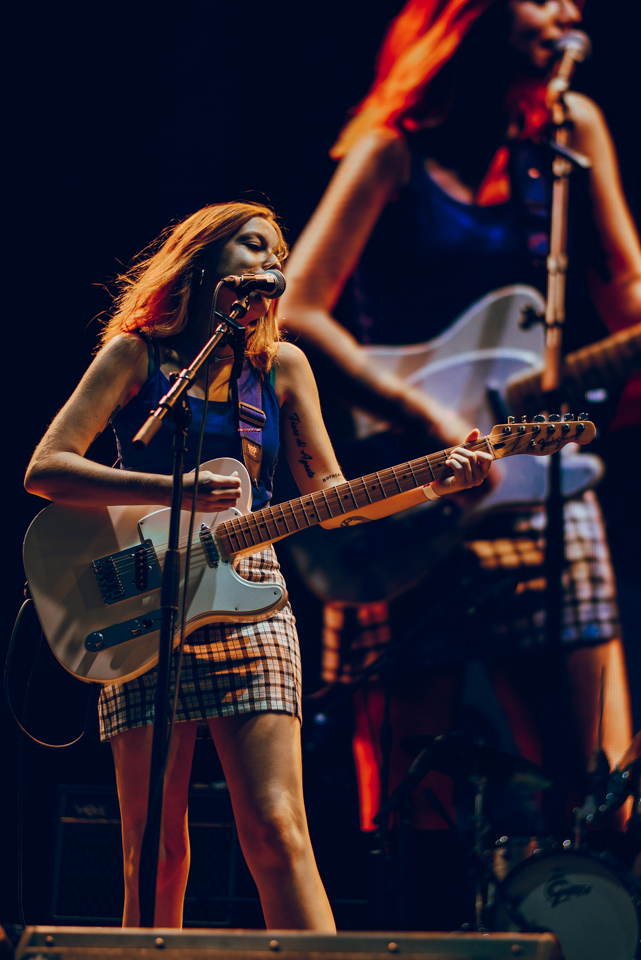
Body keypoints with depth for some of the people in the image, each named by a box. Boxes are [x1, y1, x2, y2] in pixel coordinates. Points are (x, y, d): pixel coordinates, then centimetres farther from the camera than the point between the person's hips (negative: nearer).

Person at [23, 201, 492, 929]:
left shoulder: (281, 368, 14)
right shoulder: (137, 355, 5)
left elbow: (328, 498, 12)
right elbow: (45, 469, -5)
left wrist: (435, 483, -5)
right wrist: (174, 493, -18)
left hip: (247, 606, 2)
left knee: (276, 834, -11)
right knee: (152, 857, -4)